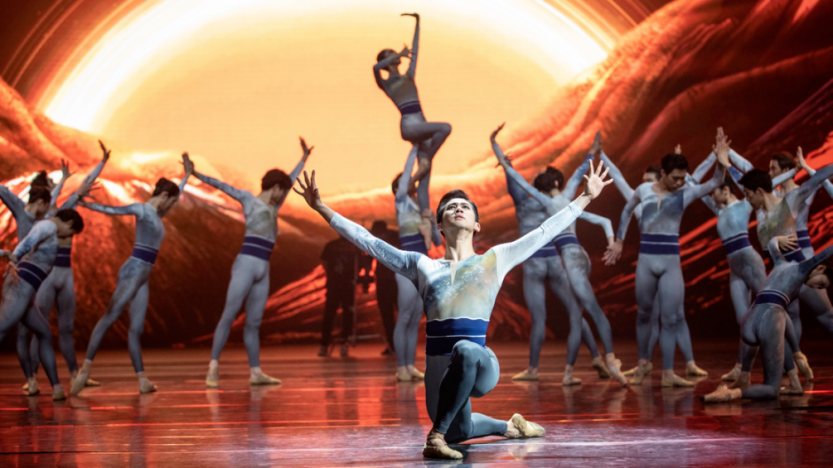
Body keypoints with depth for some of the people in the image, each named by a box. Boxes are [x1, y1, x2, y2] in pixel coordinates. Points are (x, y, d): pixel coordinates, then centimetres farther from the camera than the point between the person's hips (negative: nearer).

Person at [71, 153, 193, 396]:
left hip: (143, 277, 9)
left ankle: (142, 380, -4)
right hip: (133, 271, -9)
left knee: (136, 328, 2)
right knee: (109, 317, -13)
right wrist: (89, 205, -31)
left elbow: (175, 195, 39)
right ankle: (86, 368, -18)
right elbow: (115, 210, -17)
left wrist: (187, 174, 50)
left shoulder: (156, 213, 22)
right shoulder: (142, 209, -4)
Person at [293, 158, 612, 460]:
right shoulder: (421, 266, 12)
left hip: (480, 366, -4)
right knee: (458, 431, 23)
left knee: (466, 351, -40)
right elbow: (368, 242, 13)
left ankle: (437, 436, -31)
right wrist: (321, 208, 11)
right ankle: (509, 426, 54)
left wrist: (586, 198, 12)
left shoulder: (494, 260, 9)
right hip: (440, 374, 4)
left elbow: (545, 233, 11)